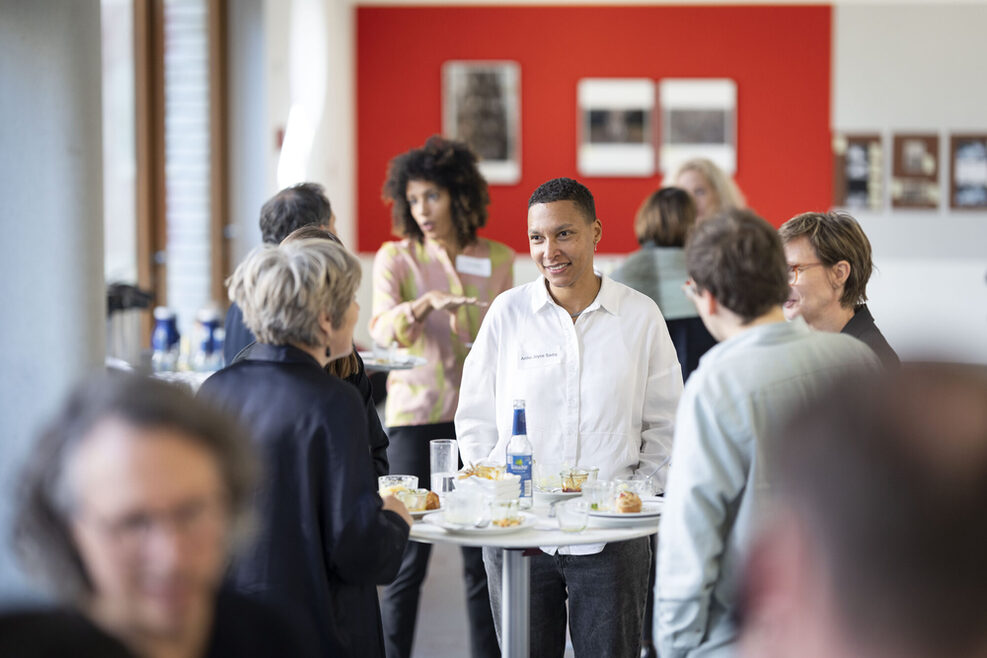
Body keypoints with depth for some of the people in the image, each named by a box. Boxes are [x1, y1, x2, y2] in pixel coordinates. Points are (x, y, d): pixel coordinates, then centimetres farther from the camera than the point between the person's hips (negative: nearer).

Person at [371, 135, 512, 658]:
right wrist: (425, 305, -33)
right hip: (417, 417, -2)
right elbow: (383, 330, -17)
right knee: (409, 556, -3)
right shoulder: (395, 258, 1)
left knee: (484, 557, 3)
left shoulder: (498, 260, 8)